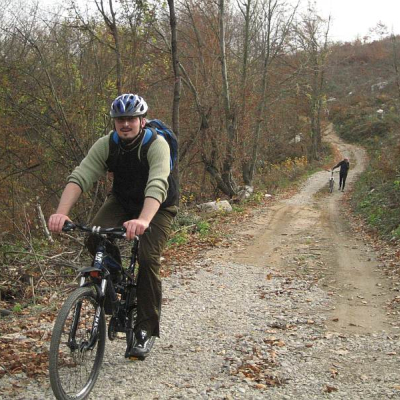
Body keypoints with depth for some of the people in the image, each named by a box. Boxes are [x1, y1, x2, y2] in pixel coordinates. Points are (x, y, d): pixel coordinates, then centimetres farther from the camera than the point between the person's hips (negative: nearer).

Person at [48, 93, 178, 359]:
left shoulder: (157, 145, -29)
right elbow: (80, 177, -29)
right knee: (95, 239, -24)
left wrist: (143, 221, -63)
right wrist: (61, 212, -47)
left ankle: (145, 332, -7)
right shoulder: (106, 145, -18)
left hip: (158, 207, -3)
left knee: (148, 259, -21)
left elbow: (157, 185, -45)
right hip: (122, 200, 3)